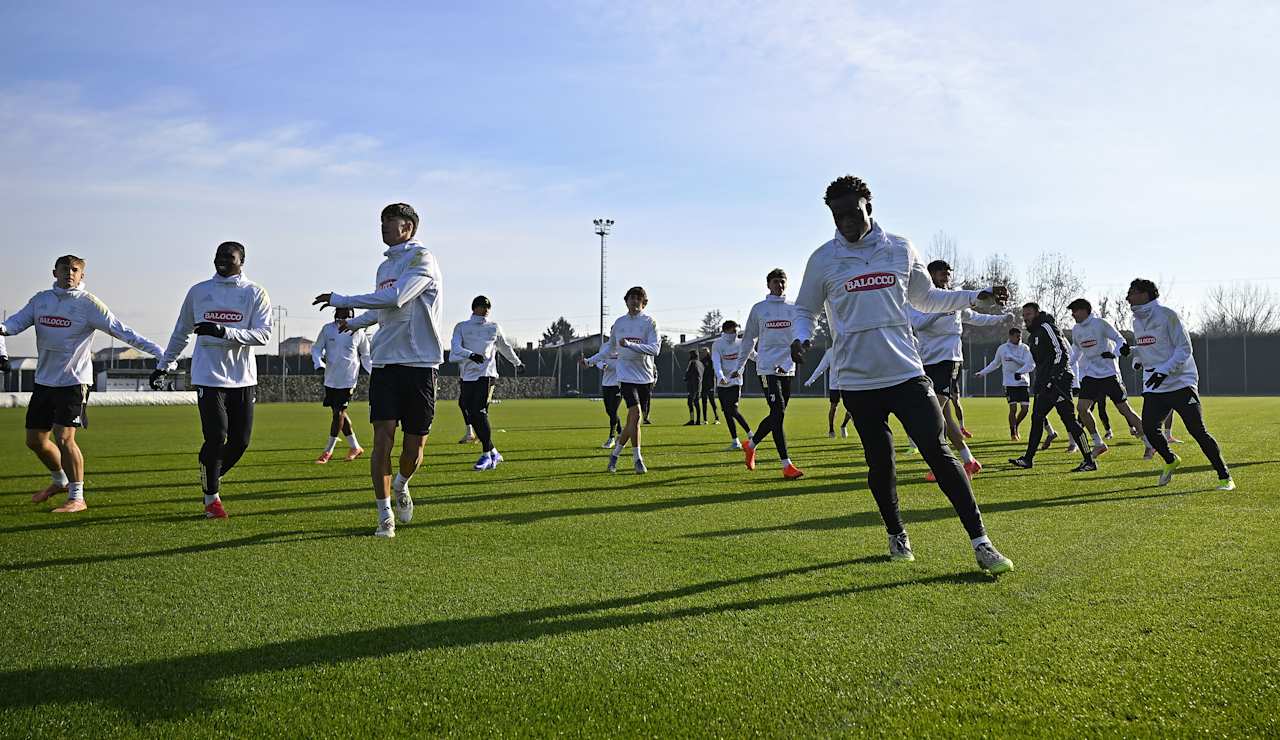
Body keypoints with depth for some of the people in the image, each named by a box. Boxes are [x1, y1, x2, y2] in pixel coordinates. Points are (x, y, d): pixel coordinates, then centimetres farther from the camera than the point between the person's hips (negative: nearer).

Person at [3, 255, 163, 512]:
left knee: (64, 438, -14)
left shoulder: (88, 303, -7)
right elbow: (17, 321, 0)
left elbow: (121, 331, -13)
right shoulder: (41, 300, 8)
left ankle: (77, 498, -1)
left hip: (73, 381, -6)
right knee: (35, 439, 13)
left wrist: (159, 352, -21)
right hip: (43, 380, 6)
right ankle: (60, 481, 37)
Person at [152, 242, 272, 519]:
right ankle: (211, 497, 11)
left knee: (240, 440, 3)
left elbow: (263, 335, -11)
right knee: (215, 437, -8)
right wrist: (164, 365, 23)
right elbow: (181, 332, 20)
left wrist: (223, 331, -22)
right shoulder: (198, 291, 8)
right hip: (208, 377, 0)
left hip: (243, 379, 1)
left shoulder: (255, 293, 2)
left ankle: (211, 479, 31)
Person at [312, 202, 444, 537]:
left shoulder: (421, 258, -6)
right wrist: (354, 322, 48)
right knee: (383, 438, -6)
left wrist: (340, 300, -11)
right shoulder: (385, 266, 16)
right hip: (385, 362, 5)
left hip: (421, 363, -5)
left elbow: (394, 299, -20)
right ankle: (385, 516, 4)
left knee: (414, 447, 1)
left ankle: (401, 486, 33)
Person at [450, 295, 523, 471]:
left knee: (480, 413, -16)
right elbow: (455, 349, -7)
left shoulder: (494, 328, 15)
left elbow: (506, 347, 32)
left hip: (486, 375, -2)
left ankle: (487, 455, -12)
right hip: (467, 376, 2)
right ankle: (493, 453, 12)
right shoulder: (461, 327, 11)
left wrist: (517, 363, 42)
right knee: (472, 416, 0)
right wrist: (471, 355, -25)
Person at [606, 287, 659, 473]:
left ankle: (615, 454, 26)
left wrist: (630, 344, -23)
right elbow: (610, 348, 26)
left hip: (646, 377, 0)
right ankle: (637, 459, -7)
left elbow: (655, 348, -15)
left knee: (632, 420, 6)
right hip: (626, 375, 0)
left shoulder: (649, 322, -1)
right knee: (635, 414, -17)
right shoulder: (619, 322, 10)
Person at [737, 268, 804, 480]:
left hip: (788, 368, 4)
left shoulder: (794, 308, 10)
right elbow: (749, 339, 10)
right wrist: (740, 366, 9)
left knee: (776, 415, 10)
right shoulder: (759, 309, 3)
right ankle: (786, 465, -13)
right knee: (778, 413, -13)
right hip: (767, 368, -4)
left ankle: (750, 444, 34)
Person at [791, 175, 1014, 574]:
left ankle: (980, 540, -3)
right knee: (880, 462, 8)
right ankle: (896, 534, 30)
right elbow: (804, 311, 9)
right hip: (857, 380, 0)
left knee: (938, 452, -7)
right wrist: (801, 337, -13)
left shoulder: (901, 249, 6)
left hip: (906, 372, 1)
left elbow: (927, 298, 19)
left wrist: (976, 296, 7)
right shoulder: (823, 259, -1)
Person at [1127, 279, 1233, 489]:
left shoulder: (1167, 315, -10)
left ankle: (1225, 477, 2)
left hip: (1181, 383, -6)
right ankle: (1170, 461, 25)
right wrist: (1137, 360, 5)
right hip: (1153, 387, 6)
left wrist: (1164, 371, -21)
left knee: (1197, 431, -9)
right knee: (1149, 427, -5)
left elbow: (1184, 349, -12)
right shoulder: (1137, 320, 11)